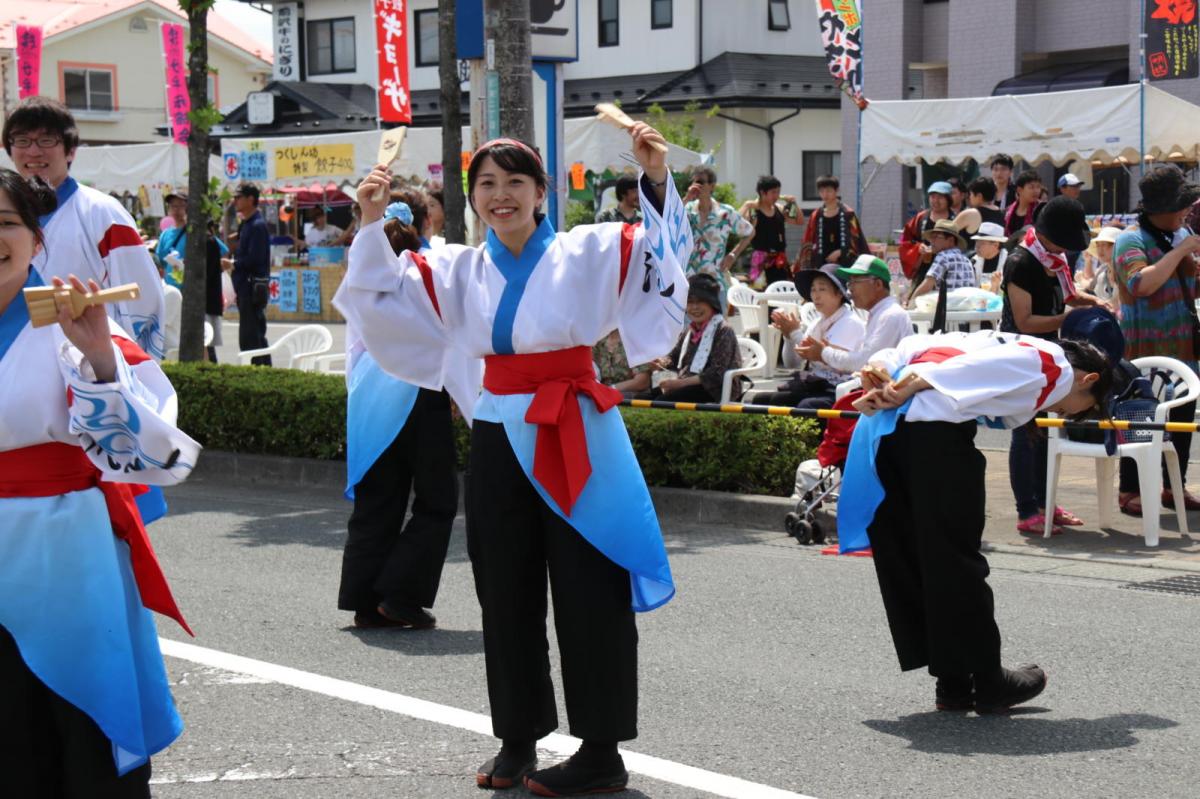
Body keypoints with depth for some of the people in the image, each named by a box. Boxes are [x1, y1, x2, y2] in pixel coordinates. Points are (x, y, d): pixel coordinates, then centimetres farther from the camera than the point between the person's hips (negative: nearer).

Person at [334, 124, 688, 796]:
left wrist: (657, 180, -26)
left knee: (589, 595, -2)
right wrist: (373, 226, -5)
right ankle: (517, 738, 22)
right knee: (506, 596, 10)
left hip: (576, 438, -4)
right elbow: (381, 296, 8)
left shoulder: (590, 252, -4)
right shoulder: (457, 270, 8)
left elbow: (666, 252, -13)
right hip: (500, 438, 5)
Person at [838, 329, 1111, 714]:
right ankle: (987, 682, 13)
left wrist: (881, 370, 6)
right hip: (935, 424, -9)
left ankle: (954, 683, 21)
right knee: (955, 560, 2)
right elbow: (982, 367, -9)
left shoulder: (1014, 342, 32)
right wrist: (911, 388, -14)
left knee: (904, 558, 12)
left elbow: (919, 346, 20)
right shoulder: (1058, 367, 8)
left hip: (881, 423, 9)